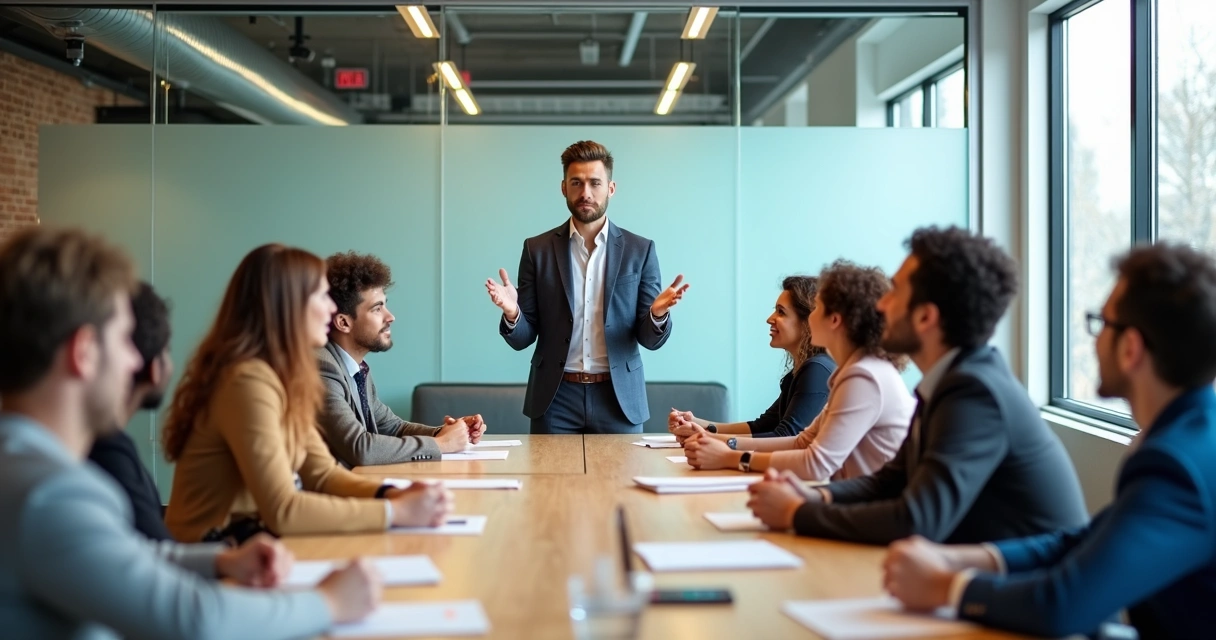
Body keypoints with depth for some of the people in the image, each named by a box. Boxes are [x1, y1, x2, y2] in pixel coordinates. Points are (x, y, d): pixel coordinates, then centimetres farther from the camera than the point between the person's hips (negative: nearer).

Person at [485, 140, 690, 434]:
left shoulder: (639, 250, 2)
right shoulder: (537, 249, 3)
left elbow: (650, 339, 1)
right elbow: (523, 338, 2)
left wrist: (658, 314, -21)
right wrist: (511, 313, -20)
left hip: (619, 397, 0)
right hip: (555, 398, 0)